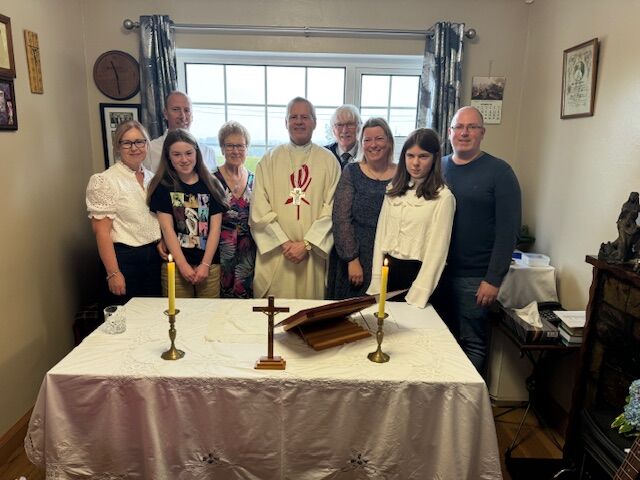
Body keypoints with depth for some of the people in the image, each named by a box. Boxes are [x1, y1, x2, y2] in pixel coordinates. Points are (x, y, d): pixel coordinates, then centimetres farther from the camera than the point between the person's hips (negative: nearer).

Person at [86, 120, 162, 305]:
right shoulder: (104, 181, -10)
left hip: (154, 255, 6)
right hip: (123, 257, -5)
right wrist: (113, 273, -17)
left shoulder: (152, 178, 8)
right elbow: (102, 231, -14)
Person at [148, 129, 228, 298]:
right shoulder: (163, 186, 1)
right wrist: (183, 265, -10)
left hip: (209, 264, 1)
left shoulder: (211, 185, 4)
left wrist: (205, 265, -7)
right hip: (175, 264, -1)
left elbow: (215, 229, 0)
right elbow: (167, 229, -4)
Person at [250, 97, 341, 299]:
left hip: (313, 254, 0)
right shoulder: (269, 160, 4)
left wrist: (306, 244, -11)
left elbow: (331, 210, -3)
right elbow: (259, 210, -2)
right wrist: (284, 243, -9)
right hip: (275, 254, 0)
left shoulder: (328, 161, 3)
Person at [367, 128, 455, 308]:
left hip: (418, 273, -4)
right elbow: (381, 233, 5)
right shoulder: (394, 190, 7)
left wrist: (418, 297, -14)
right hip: (388, 269, 5)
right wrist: (377, 283, -1)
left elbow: (437, 249, -11)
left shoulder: (443, 197, -10)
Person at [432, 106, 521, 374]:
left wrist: (494, 279, -13)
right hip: (436, 272, 4)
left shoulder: (499, 172, -5)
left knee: (472, 343, 6)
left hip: (474, 278, -4)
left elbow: (508, 229, -9)